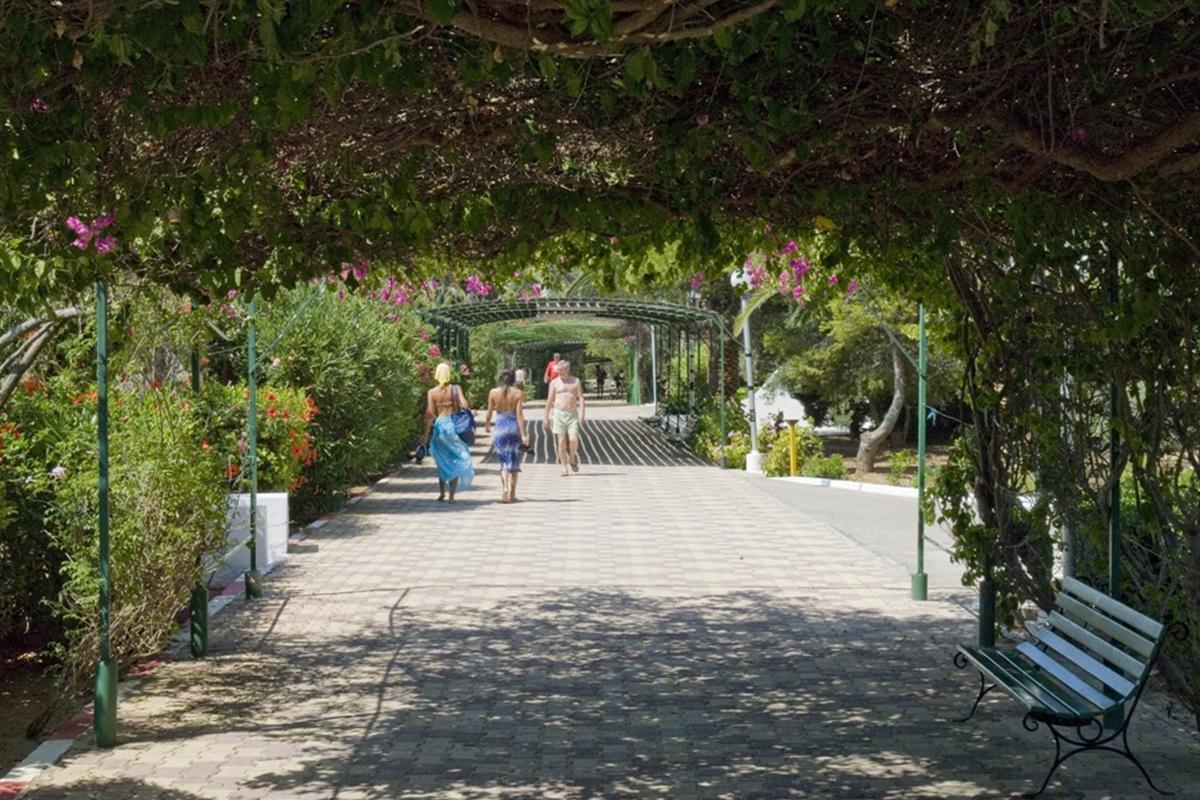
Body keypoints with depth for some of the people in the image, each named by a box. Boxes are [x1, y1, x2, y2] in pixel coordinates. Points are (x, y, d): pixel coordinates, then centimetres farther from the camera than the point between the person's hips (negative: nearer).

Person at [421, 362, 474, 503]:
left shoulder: (432, 392, 0)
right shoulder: (456, 389, -2)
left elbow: (429, 414, -5)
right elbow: (465, 406, -12)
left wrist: (426, 434, -1)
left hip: (440, 426, 1)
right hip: (454, 426, -1)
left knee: (442, 461, 16)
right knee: (456, 460, 8)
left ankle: (442, 492, 17)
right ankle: (452, 495, 4)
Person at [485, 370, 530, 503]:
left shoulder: (493, 392, 1)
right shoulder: (518, 393, -3)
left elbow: (489, 413, 4)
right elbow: (519, 414, -10)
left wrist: (487, 425, 24)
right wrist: (523, 434, -12)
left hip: (500, 427, 0)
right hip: (514, 427, 0)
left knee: (504, 461, 6)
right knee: (514, 461, 13)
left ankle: (505, 488, -18)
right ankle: (512, 494, 19)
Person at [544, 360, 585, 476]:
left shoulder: (576, 381, 6)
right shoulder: (554, 383, 6)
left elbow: (581, 398, 1)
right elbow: (550, 400, 10)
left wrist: (582, 413, -11)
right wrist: (546, 417, 8)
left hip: (572, 414, 0)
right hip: (559, 414, 0)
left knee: (574, 440, -13)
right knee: (561, 441, -4)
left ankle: (572, 459, 16)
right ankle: (564, 468, 2)